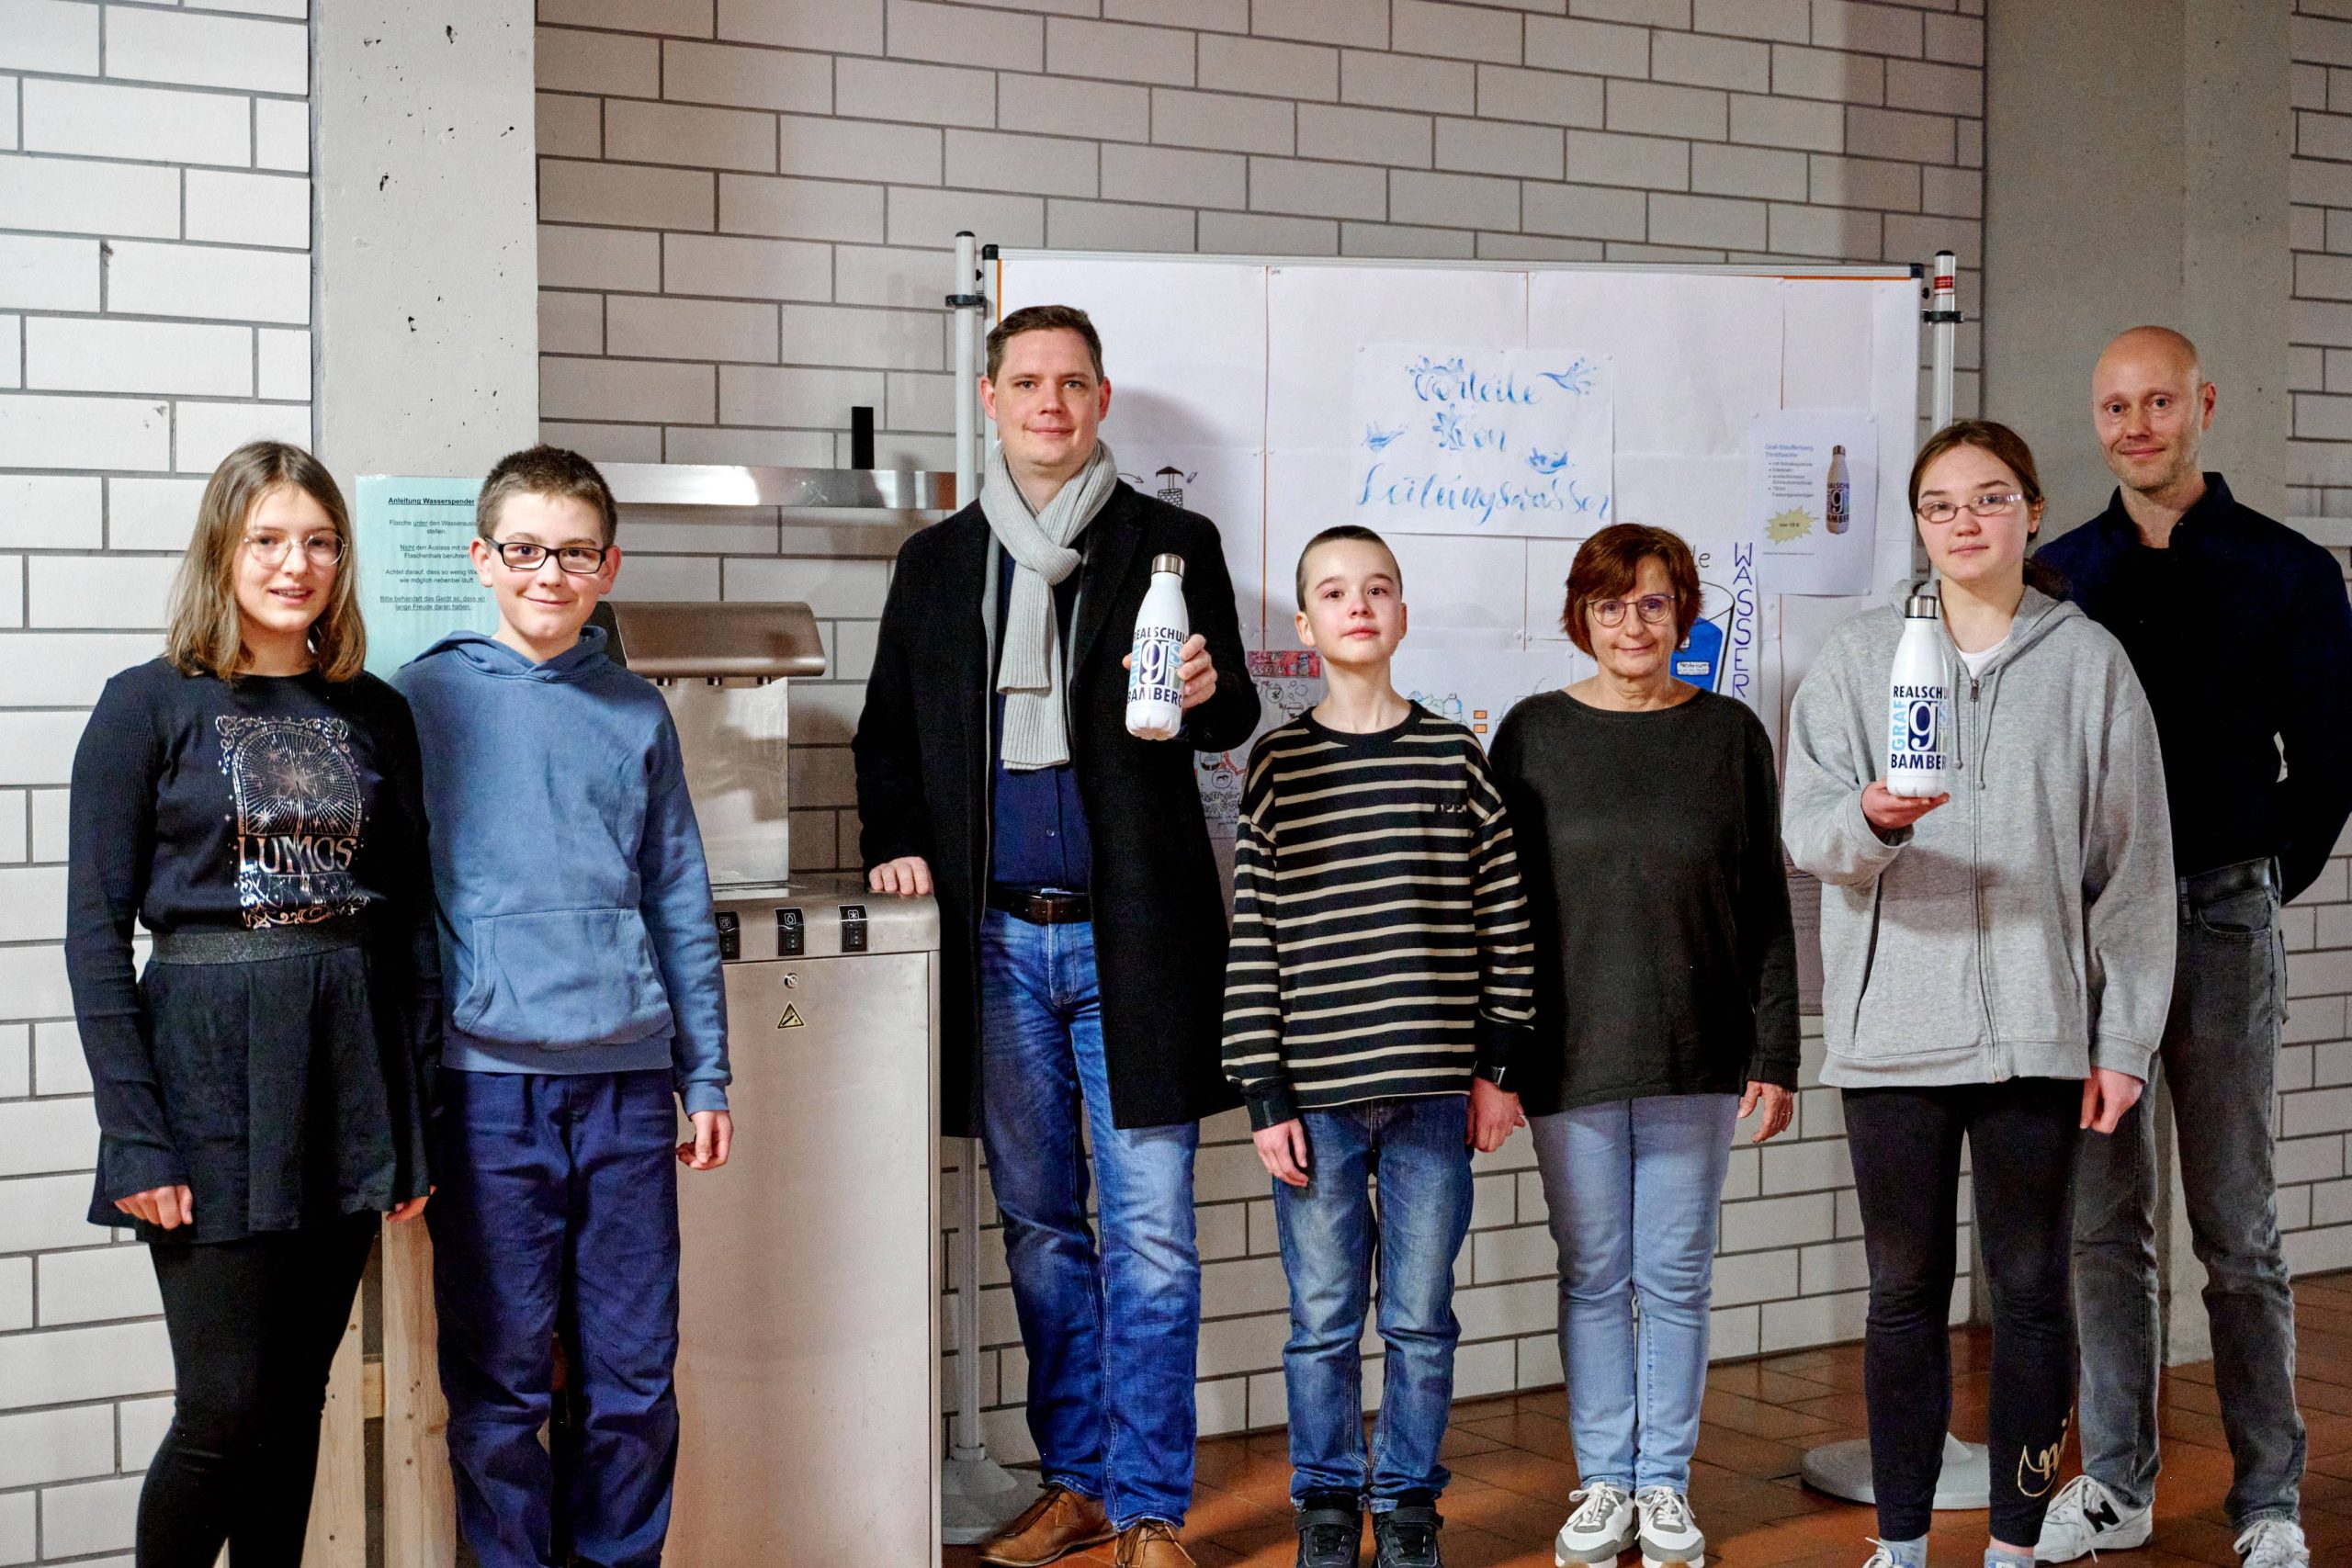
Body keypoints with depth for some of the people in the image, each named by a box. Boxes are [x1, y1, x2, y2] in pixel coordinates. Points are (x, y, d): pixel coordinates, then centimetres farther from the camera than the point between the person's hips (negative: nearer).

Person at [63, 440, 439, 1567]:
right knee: (224, 1410, -4)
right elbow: (95, 931, -5)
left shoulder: (376, 714, 9)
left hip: (352, 1057, 4)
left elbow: (411, 920, 10)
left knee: (297, 1400, 10)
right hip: (212, 1061, -4)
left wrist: (416, 1114, 5)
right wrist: (134, 1135, -12)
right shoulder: (150, 705, -2)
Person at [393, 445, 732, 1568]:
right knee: (499, 1380, 5)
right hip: (489, 1082, -2)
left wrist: (706, 1077, 11)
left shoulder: (638, 714, 10)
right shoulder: (423, 700, 2)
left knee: (636, 1378, 8)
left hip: (628, 1079, 3)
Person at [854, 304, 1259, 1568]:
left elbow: (1232, 717, 2)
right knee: (1038, 1227, 11)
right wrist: (895, 841, 2)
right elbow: (888, 730, 19)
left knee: (1150, 1234, -2)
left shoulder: (1173, 546, 4)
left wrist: (1210, 692, -20)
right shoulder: (936, 562, 13)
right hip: (999, 940, 3)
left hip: (1132, 938, -3)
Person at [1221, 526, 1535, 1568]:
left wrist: (1496, 1068, 4)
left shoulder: (1454, 757, 4)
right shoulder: (1278, 767, 1)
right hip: (1315, 1093, -1)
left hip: (1433, 1092, 1)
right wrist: (1265, 1097, -3)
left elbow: (1502, 917, 7)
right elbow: (1251, 941, 0)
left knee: (1421, 1318, 8)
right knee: (1323, 1319, 6)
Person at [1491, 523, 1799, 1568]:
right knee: (1593, 1276, 7)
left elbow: (1767, 910, 5)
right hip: (1570, 1054, 0)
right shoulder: (1533, 734, 3)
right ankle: (1603, 1484, 18)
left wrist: (1775, 1055, 0)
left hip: (1697, 1055, 0)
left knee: (1678, 1276, 6)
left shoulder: (1730, 735, 4)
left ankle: (1666, 1484, 18)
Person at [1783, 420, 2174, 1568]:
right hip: (1891, 1030, 0)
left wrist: (2126, 1038, 0)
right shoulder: (1859, 657, 6)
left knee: (2030, 1290, 7)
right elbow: (1808, 826, -3)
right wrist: (1873, 818, -26)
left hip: (2037, 1030, 0)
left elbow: (2133, 862, 4)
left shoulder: (2089, 662, 5)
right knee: (1905, 1294, 8)